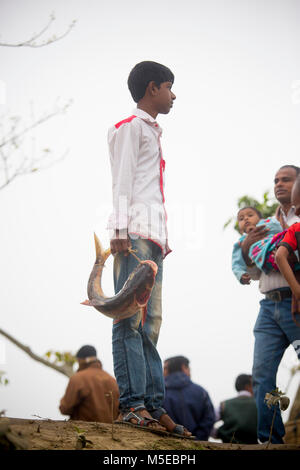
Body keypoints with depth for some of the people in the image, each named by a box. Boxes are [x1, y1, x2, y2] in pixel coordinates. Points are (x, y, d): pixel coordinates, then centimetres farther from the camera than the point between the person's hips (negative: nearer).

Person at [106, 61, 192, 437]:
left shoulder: (151, 131, 30)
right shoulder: (131, 126, 4)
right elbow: (122, 179, -6)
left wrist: (163, 238, 19)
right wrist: (121, 229, -16)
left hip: (153, 237, 9)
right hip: (134, 234, -9)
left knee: (149, 322, 2)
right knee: (132, 317, -15)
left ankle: (154, 406, -1)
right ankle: (132, 404, -20)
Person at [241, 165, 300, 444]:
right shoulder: (267, 226, 23)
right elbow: (256, 273, 24)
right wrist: (246, 249, 6)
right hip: (270, 306, 5)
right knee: (262, 373, -5)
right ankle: (270, 439, -3)